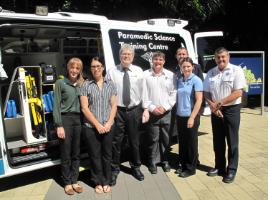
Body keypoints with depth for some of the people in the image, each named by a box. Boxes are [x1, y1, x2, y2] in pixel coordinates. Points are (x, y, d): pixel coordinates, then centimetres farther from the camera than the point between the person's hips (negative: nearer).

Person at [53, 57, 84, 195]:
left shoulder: (81, 84, 11)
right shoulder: (60, 83, -1)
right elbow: (56, 105, -5)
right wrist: (59, 125, -11)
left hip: (78, 119, 4)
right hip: (65, 119, -4)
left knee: (76, 153, 11)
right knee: (66, 154, 6)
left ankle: (74, 181, 25)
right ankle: (67, 183, 22)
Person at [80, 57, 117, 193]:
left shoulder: (110, 85, 6)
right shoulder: (86, 86, -1)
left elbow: (114, 106, 5)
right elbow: (84, 108, -5)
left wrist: (109, 123, -8)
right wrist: (97, 125, -10)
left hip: (108, 127, 2)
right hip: (91, 127, -2)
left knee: (107, 155, 10)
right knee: (95, 156, 8)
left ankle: (106, 181, 27)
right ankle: (98, 182, 25)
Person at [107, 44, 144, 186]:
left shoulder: (139, 71, 4)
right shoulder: (112, 72, -1)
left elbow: (143, 91, 4)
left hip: (134, 110, 2)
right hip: (117, 111, -1)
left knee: (134, 141, 15)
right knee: (116, 141, 5)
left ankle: (135, 167, 35)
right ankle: (114, 170, 24)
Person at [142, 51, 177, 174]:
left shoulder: (170, 75, 4)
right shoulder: (145, 75, -2)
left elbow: (174, 94, 2)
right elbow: (143, 94, -3)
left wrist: (165, 107, -8)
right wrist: (151, 108, -10)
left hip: (166, 113, 2)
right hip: (152, 112, -1)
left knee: (166, 138, 10)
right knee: (153, 139, 4)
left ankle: (165, 161, 26)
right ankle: (153, 162, 19)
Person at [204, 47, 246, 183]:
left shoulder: (236, 70, -6)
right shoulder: (211, 73, 8)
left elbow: (238, 92, -13)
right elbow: (206, 93, 8)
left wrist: (220, 103, -16)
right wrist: (212, 105, -9)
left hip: (231, 110, -4)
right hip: (215, 111, 4)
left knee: (232, 142, 4)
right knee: (218, 141, 12)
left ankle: (231, 170, 17)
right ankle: (219, 167, 27)